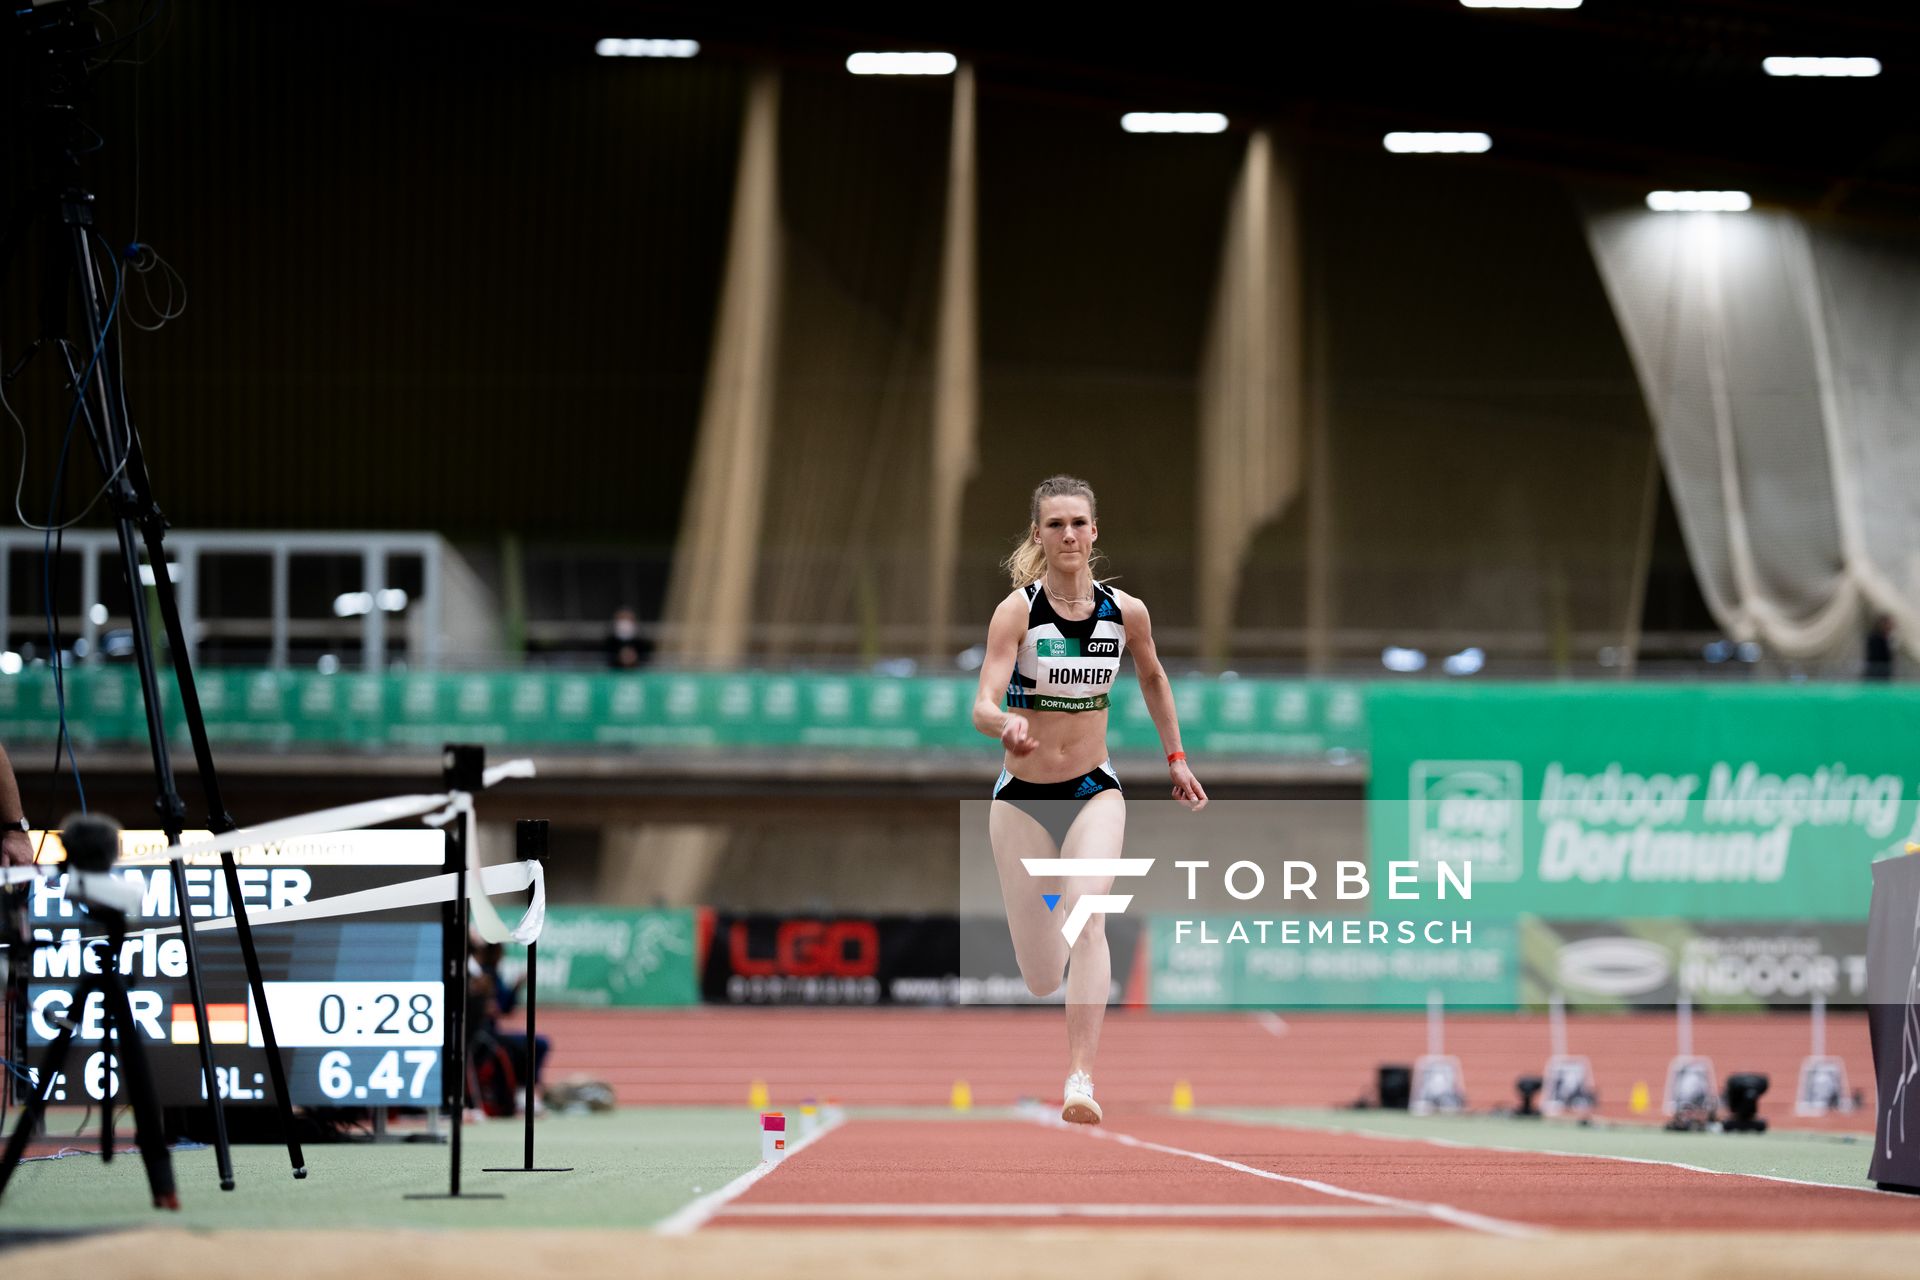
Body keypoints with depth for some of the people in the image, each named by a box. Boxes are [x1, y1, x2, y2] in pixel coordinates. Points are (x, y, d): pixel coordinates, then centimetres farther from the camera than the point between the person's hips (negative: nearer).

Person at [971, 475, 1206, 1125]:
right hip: (1023, 797, -1)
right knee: (1042, 982, 3)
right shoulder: (1017, 611, -12)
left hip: (1095, 791, 1)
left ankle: (1081, 1079, -29)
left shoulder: (1126, 612, -3)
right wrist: (1005, 724, -45)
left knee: (1087, 920, -27)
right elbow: (982, 705, -23)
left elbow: (1153, 676, 19)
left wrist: (1176, 758, 21)